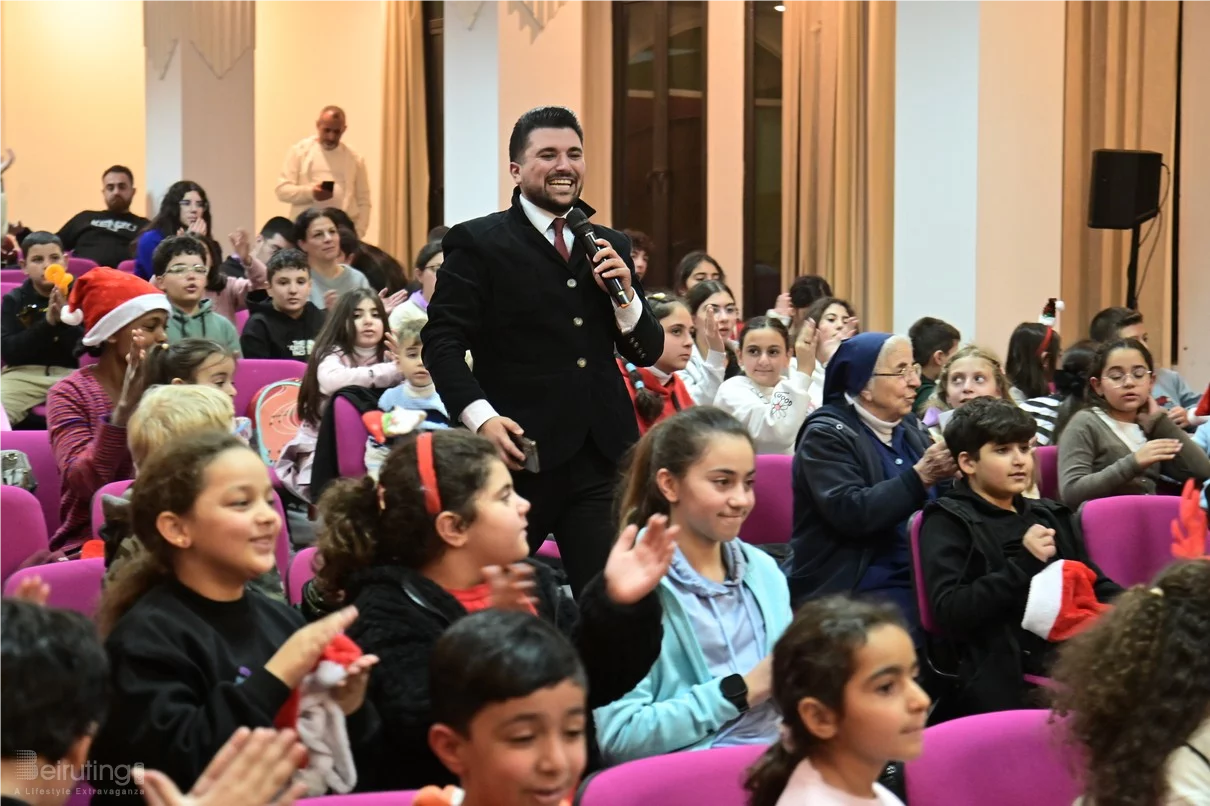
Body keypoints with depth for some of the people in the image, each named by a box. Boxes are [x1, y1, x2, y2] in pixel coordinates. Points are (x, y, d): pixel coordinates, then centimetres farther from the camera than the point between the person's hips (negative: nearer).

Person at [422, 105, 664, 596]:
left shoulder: (610, 246, 15)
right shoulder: (477, 243, 0)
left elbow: (648, 352, 15)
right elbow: (442, 340, -6)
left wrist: (624, 293, -3)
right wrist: (478, 415, -19)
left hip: (601, 457, 4)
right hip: (522, 454, -4)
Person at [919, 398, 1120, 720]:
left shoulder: (1052, 516, 25)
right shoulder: (948, 522, 5)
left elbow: (1098, 587, 26)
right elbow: (948, 612, -8)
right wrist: (1023, 564, -11)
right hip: (1003, 679, -7)